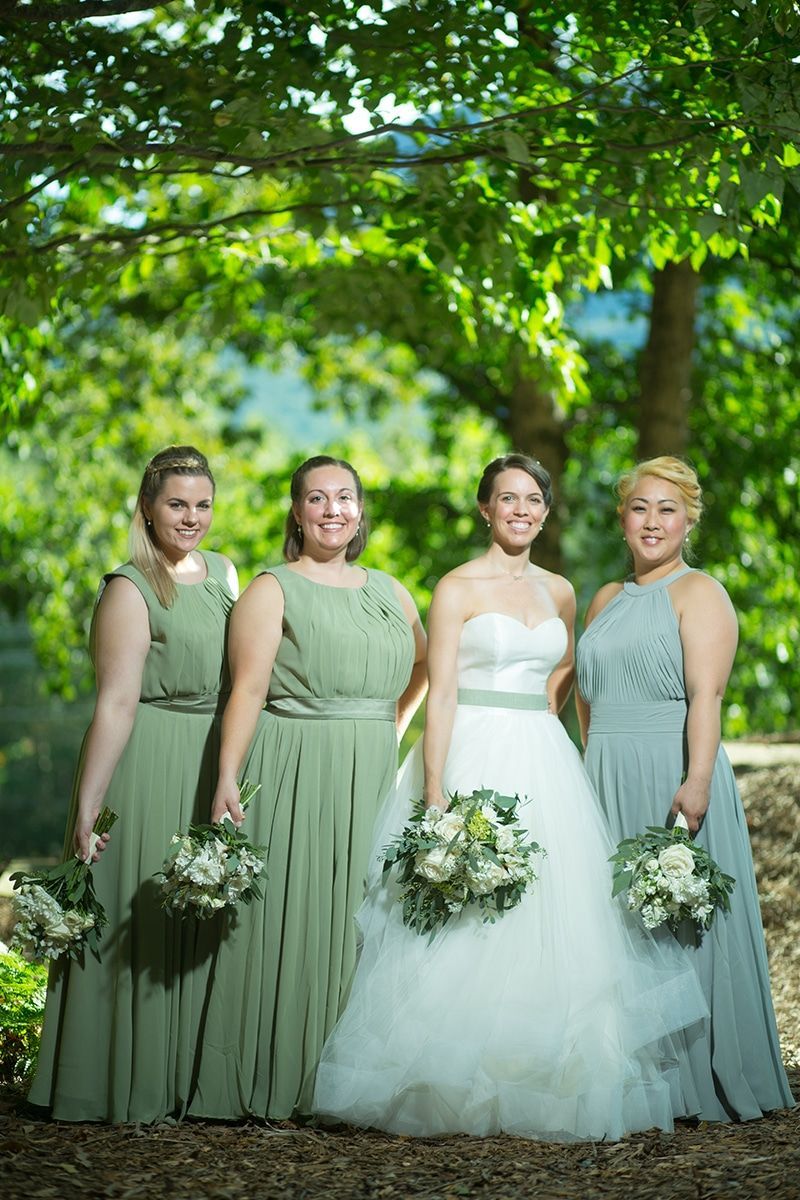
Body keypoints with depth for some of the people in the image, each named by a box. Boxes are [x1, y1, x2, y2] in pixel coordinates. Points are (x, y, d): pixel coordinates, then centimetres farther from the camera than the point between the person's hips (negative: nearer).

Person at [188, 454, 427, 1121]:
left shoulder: (389, 592, 15)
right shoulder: (274, 589, -1)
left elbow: (425, 665, 31)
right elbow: (248, 689, -10)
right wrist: (227, 780, -20)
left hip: (372, 781, 5)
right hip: (294, 777, -5)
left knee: (357, 920, 7)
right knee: (289, 919, -5)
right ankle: (272, 1087, 1)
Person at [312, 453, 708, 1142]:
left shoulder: (559, 592, 13)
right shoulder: (458, 587, -3)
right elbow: (440, 696, -9)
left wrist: (537, 736, 14)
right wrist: (435, 795, -16)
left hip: (543, 768, 5)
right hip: (474, 762, -5)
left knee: (546, 925, 3)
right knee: (465, 930, -6)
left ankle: (532, 1090, 11)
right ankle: (459, 1091, 2)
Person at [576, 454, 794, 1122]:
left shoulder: (699, 594, -5)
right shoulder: (607, 601, 18)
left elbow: (706, 694, -17)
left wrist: (696, 780, -27)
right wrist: (596, 772, 15)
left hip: (673, 783, -7)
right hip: (608, 784, 7)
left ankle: (703, 1084, 5)